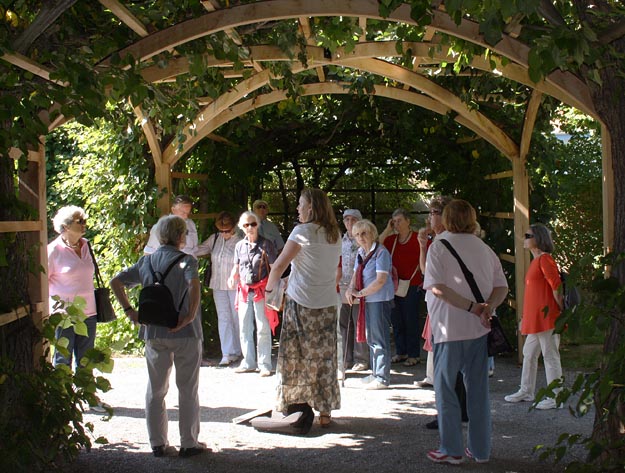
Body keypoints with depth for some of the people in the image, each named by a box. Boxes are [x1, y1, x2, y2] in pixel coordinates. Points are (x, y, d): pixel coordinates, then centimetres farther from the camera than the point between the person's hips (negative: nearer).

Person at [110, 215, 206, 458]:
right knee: (188, 390, 8)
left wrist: (129, 311, 4)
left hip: (154, 334, 4)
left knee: (155, 390, 13)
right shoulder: (185, 260, -8)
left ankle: (158, 443, 16)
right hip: (185, 334, -4)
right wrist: (190, 316, -22)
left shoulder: (146, 262, 7)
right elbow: (193, 283, -28)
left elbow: (116, 282, 5)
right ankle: (189, 443, 12)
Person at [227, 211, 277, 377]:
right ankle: (248, 363, 18)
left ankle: (265, 365, 3)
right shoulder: (239, 246, 9)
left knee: (263, 329, -3)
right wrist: (232, 276, -3)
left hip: (261, 290, -5)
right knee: (244, 328, 8)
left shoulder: (265, 244, -4)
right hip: (244, 290, 5)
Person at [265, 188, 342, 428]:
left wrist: (270, 286, 6)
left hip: (301, 303, -6)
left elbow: (279, 265, -10)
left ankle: (295, 407, 5)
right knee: (324, 358, 8)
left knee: (296, 357, 4)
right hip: (328, 304, 6)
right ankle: (325, 412, 11)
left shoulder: (303, 231, -10)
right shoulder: (335, 235, 10)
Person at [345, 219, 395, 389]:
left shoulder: (381, 252, -15)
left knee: (379, 338, -6)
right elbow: (356, 274, 17)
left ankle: (382, 378, -2)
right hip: (367, 299, 9)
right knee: (371, 337, 17)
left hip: (380, 298, -9)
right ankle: (375, 373, 29)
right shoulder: (361, 252, 11)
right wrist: (351, 289, -4)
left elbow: (381, 280, -21)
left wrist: (361, 293, -14)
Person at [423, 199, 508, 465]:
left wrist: (472, 308, -18)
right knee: (478, 388, 12)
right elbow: (502, 287, 4)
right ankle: (481, 449, 16)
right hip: (480, 330, 5)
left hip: (450, 328, -5)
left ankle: (451, 450, 6)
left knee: (445, 388, 6)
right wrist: (487, 308, -12)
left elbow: (437, 287, -18)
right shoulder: (484, 248, 10)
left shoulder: (439, 246, -6)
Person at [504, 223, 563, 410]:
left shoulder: (545, 260, -13)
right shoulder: (535, 261, 17)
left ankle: (555, 398, 0)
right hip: (535, 318, 10)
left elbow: (556, 288, -17)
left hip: (546, 317, -10)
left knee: (550, 356, -4)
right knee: (529, 354, 17)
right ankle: (526, 391, 28)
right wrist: (525, 317, 22)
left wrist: (562, 312, -12)